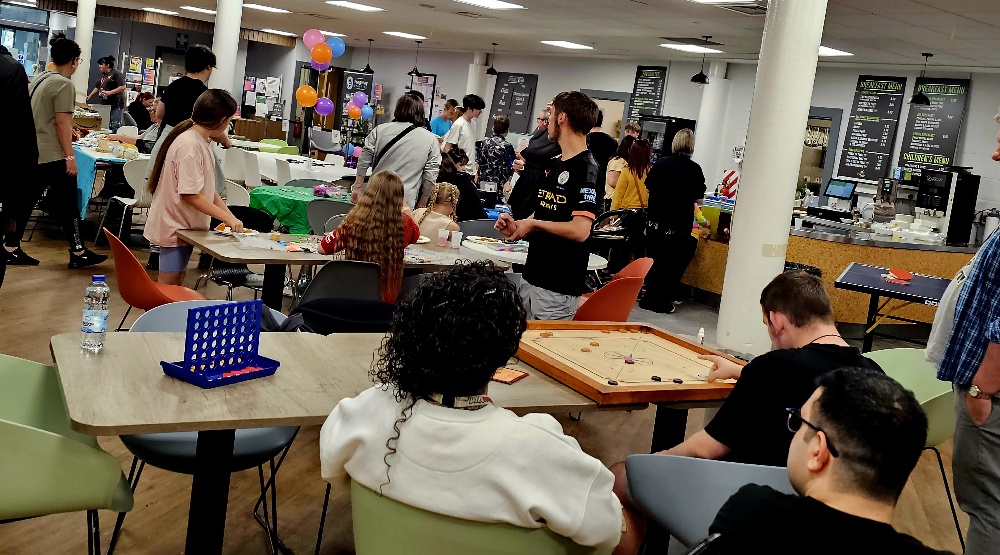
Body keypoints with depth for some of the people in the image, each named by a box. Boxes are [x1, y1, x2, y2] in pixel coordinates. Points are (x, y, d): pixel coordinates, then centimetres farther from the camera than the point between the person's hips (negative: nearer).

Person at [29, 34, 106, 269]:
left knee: (26, 201, 12)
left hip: (31, 152, 9)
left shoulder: (40, 78, 14)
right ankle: (78, 253, 3)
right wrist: (69, 156, -17)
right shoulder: (64, 84, -13)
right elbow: (62, 121, -18)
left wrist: (69, 132, 37)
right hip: (53, 155, -9)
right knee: (67, 205, -2)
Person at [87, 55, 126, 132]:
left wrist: (109, 92, -20)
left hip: (116, 104, -8)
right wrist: (90, 96, 19)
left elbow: (122, 87, -15)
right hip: (105, 104, 8)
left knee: (115, 126, -11)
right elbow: (97, 87, 27)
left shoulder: (116, 73, -7)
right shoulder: (102, 75, 18)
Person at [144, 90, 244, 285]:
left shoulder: (203, 142, 8)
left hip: (185, 226, 10)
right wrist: (228, 218, -21)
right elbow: (190, 195, -25)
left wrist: (231, 218, 0)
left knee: (176, 286, 17)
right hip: (175, 227, -10)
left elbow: (208, 190, 9)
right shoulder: (189, 145, -22)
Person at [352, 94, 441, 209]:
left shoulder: (380, 130, 5)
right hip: (405, 202, -2)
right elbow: (430, 177, 2)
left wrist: (358, 187, 13)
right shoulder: (431, 139, 2)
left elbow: (364, 161, 5)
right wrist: (421, 203, 12)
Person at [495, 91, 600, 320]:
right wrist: (518, 228, 3)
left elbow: (580, 230, -24)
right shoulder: (554, 164, 15)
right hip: (530, 279, 9)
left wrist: (534, 224, -11)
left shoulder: (586, 169, -14)